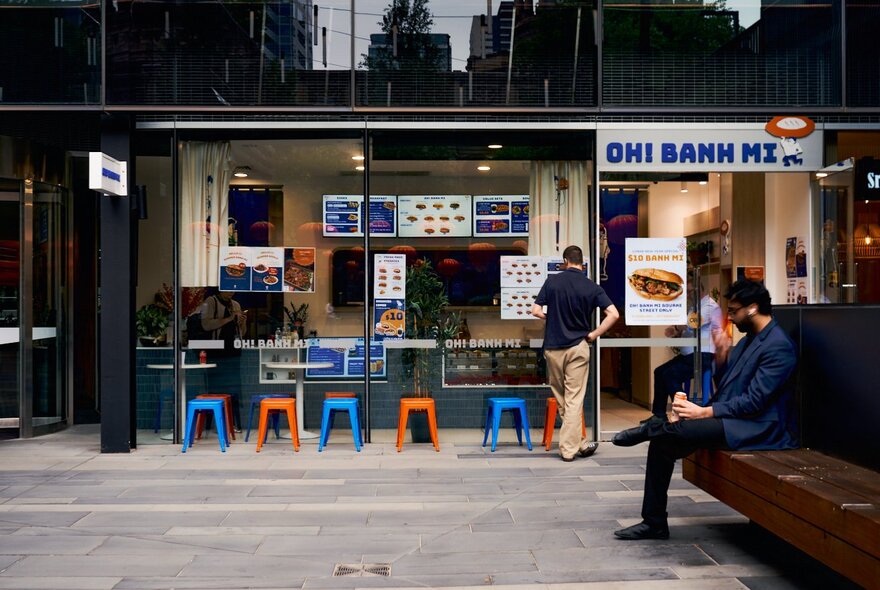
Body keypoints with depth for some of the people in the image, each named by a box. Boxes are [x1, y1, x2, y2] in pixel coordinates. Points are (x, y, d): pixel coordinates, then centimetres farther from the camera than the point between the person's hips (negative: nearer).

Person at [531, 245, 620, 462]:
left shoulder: (552, 281, -3)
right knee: (574, 400, 3)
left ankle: (579, 443, 20)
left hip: (553, 346, 1)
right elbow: (613, 314, -11)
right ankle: (568, 448, 2)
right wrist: (593, 335, -2)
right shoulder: (592, 287, -3)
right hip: (578, 347, -1)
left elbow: (536, 311, -5)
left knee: (561, 400, 14)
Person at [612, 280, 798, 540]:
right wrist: (722, 356, -1)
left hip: (755, 429, -9)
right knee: (661, 444, -5)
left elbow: (754, 401, -20)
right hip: (730, 420, 9)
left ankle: (650, 428, 4)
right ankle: (654, 523, 1)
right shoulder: (748, 339, 16)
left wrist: (704, 412, -21)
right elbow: (723, 387, 17)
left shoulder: (778, 346, -14)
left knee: (676, 429, -31)